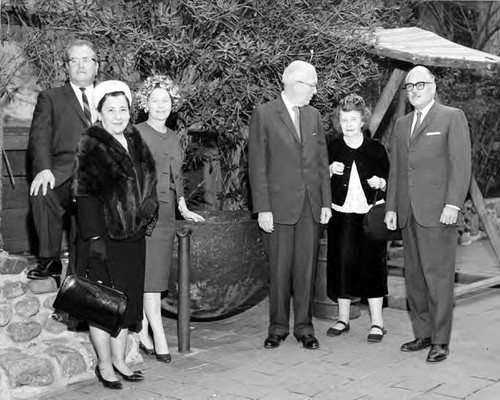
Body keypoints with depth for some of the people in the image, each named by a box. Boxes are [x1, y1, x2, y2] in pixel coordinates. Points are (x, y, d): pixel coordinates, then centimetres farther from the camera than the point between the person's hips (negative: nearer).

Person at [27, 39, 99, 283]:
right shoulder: (50, 98, 17)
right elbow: (39, 138, 3)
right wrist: (43, 168, -18)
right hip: (65, 176, -2)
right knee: (42, 194, -33)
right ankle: (50, 261, -21)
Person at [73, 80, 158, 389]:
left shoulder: (136, 143, 11)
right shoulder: (91, 146, -9)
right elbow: (85, 194, -14)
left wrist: (145, 220, 12)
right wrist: (94, 237, -20)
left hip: (133, 236, 6)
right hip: (104, 237, -6)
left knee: (128, 300, 11)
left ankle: (119, 360, 24)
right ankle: (104, 366, 14)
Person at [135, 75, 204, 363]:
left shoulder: (173, 137, 17)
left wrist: (184, 208, 18)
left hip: (166, 211, 7)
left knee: (157, 273, 6)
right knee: (150, 274, -8)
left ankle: (143, 332, 14)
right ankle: (159, 338, -7)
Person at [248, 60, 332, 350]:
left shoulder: (313, 115, 12)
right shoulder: (264, 115, -3)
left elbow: (322, 161, 13)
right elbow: (257, 165, -5)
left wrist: (326, 202, 7)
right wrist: (263, 208, -10)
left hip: (311, 206, 4)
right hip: (280, 205, -4)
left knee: (307, 268, 7)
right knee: (280, 270, 4)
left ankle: (304, 327, 17)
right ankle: (278, 327, 17)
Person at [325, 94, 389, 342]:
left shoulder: (376, 149, 4)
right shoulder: (332, 148, 6)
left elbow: (389, 180, 11)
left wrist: (380, 183, -10)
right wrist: (330, 171, -11)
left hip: (370, 215, -1)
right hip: (341, 215, 1)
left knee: (372, 265, -2)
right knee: (342, 264, 3)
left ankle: (377, 322, 6)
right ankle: (343, 319, 17)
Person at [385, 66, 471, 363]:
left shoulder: (452, 117, 2)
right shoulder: (402, 124, 20)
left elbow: (461, 164, -6)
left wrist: (453, 204, -14)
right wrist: (391, 207, 13)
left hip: (438, 213, -6)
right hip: (409, 214, 6)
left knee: (439, 277, -5)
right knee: (414, 278, 8)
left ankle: (441, 341, 1)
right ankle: (423, 334, 17)